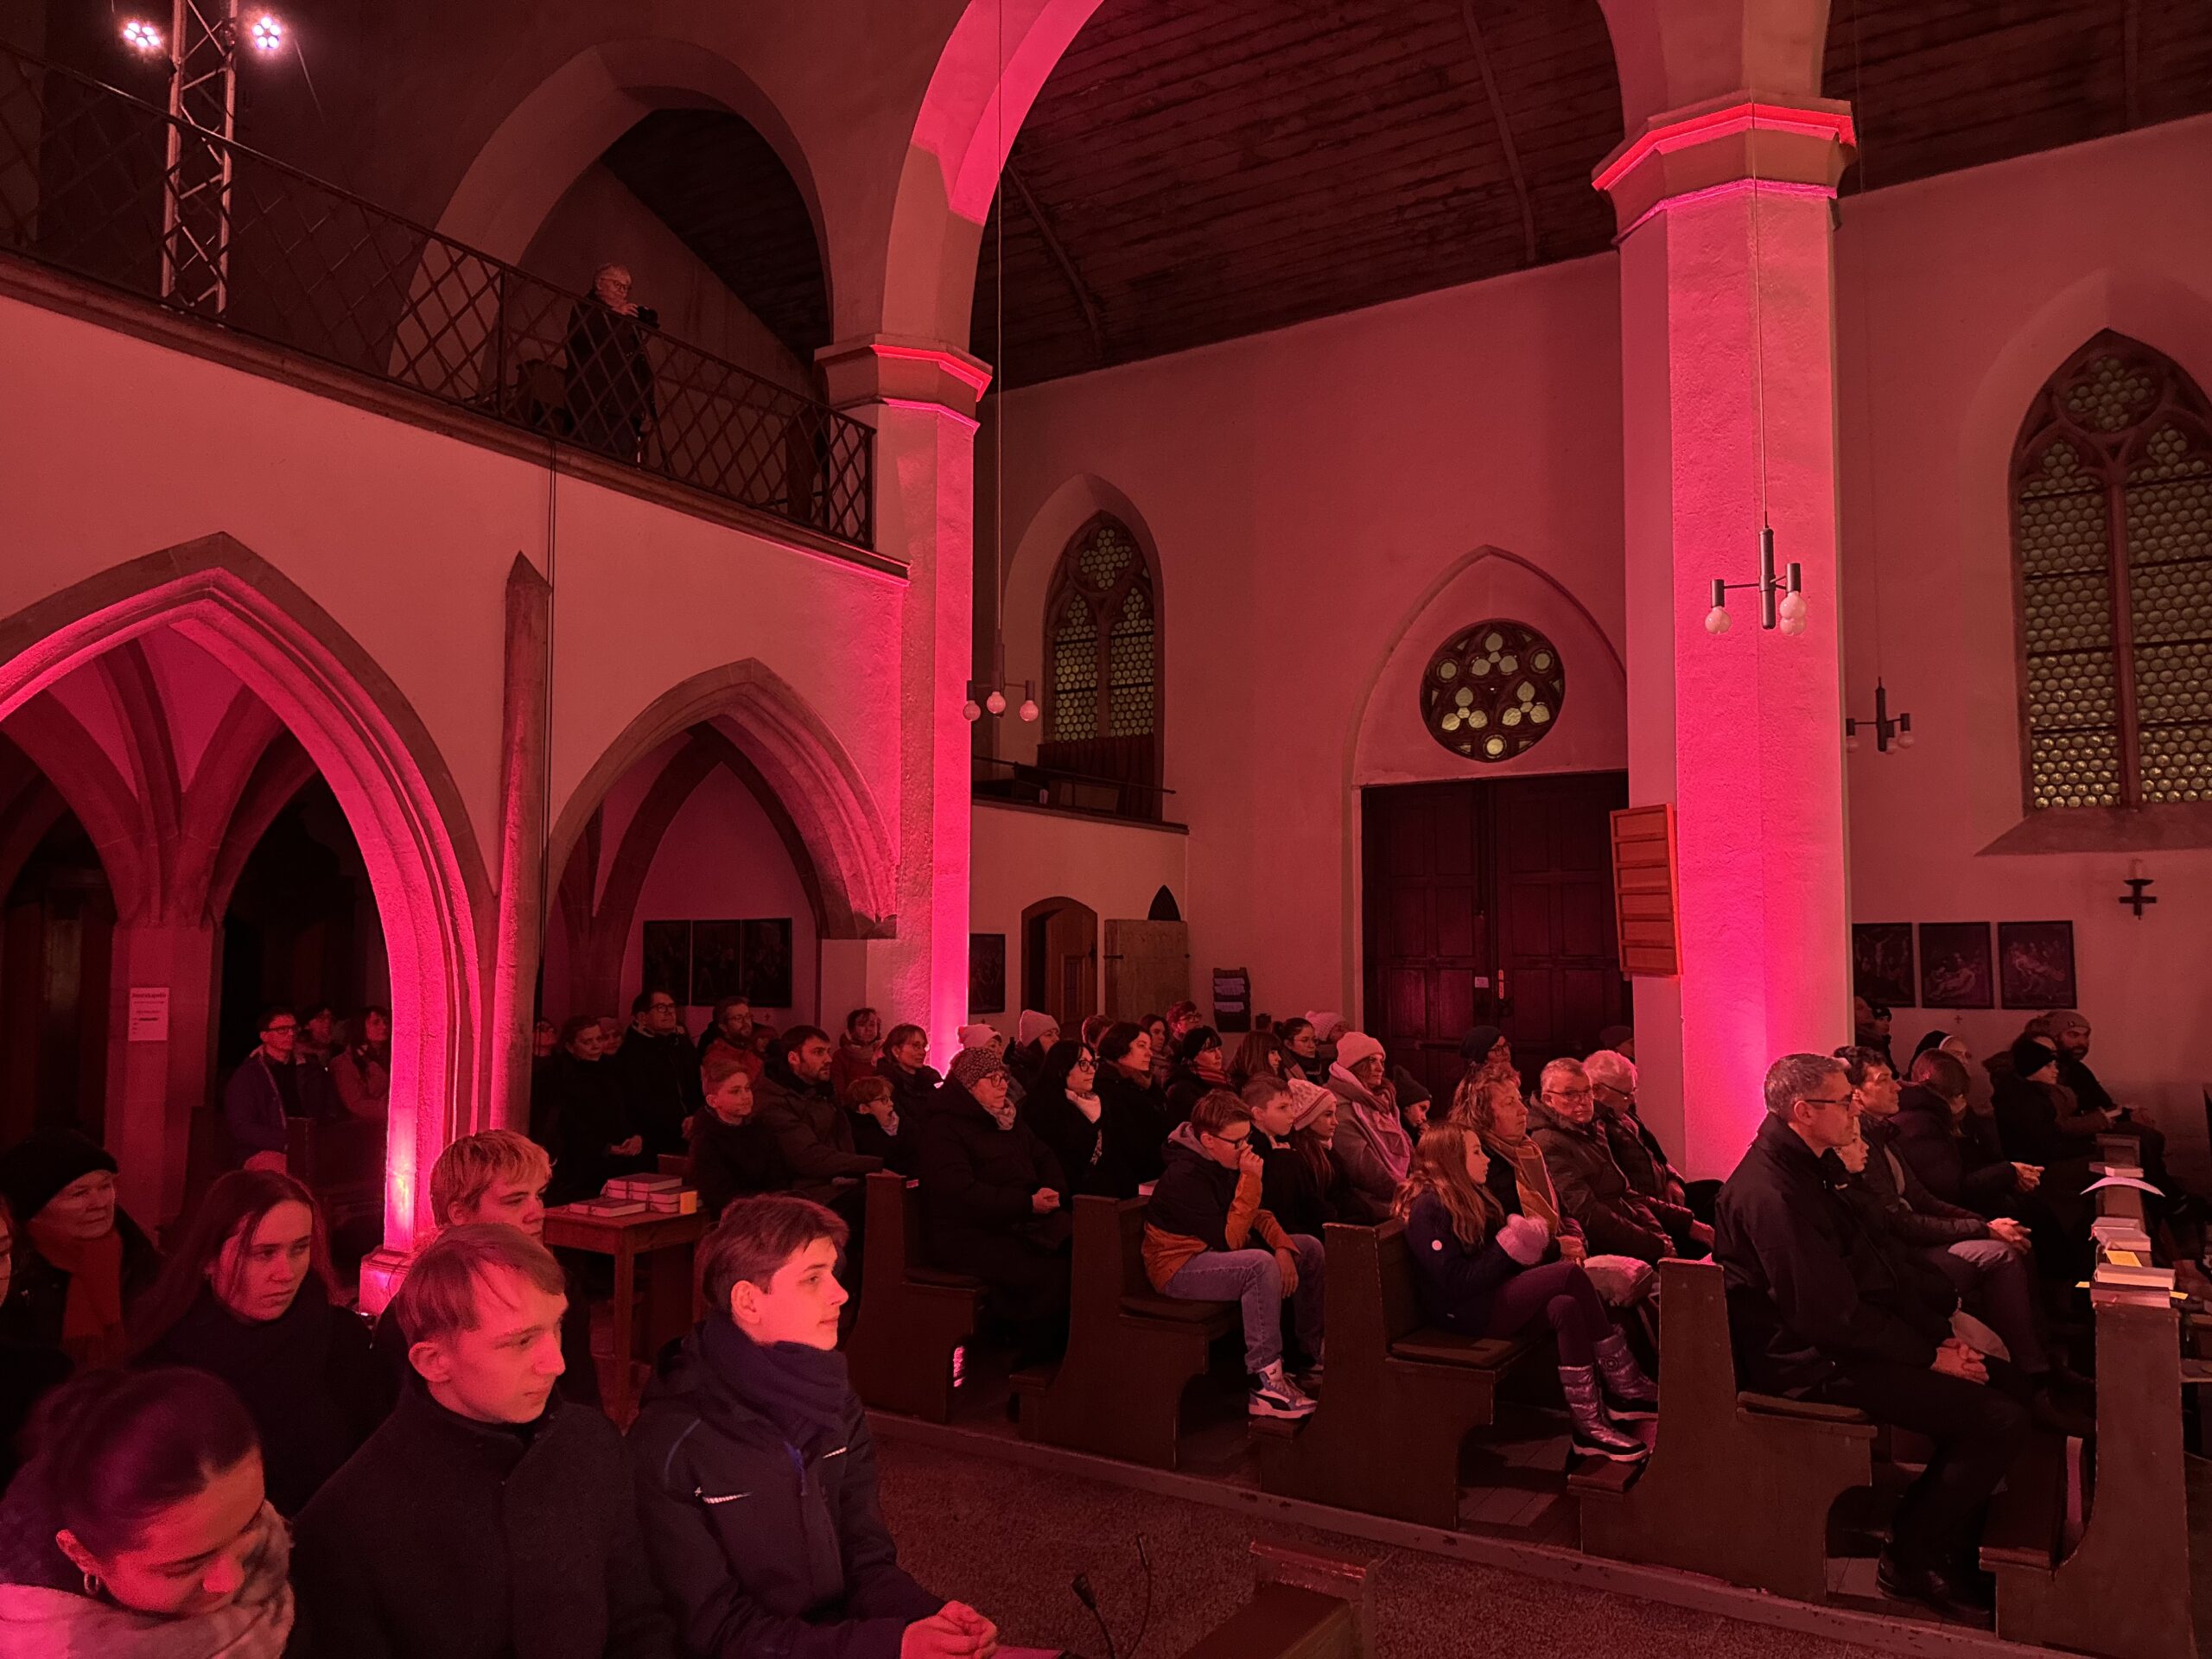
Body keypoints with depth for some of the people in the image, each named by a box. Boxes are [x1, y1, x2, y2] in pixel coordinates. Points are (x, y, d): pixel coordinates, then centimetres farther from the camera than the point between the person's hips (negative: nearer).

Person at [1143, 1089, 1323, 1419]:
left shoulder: (1227, 1161, 1)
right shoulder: (1184, 1177, -27)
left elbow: (1256, 1215, 8)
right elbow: (1230, 1240, -27)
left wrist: (1283, 1247, -11)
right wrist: (1250, 1181, -29)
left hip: (1216, 1252, 10)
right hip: (1179, 1267, -10)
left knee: (1311, 1249, 4)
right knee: (1260, 1265, -36)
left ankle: (1314, 1355, 14)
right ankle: (1264, 1385, -31)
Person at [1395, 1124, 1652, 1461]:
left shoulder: (1469, 1197, 15)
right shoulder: (1427, 1209, -15)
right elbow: (1458, 1284, -21)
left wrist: (1547, 1246, -3)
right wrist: (1510, 1248, -19)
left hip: (1490, 1296, 9)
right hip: (1461, 1313, -9)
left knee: (1567, 1308, -20)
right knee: (1570, 1275, -19)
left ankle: (1589, 1424, -22)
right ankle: (1627, 1389, -12)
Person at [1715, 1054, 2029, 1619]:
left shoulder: (1805, 1169, 9)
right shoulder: (1772, 1195, -24)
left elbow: (1864, 1279, 14)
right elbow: (1831, 1318, -23)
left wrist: (1939, 1335, 3)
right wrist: (1930, 1356, -12)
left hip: (1834, 1335, 10)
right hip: (1808, 1364, -10)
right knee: (2002, 1419, -13)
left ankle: (1949, 1538, 18)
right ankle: (1912, 1557, 4)